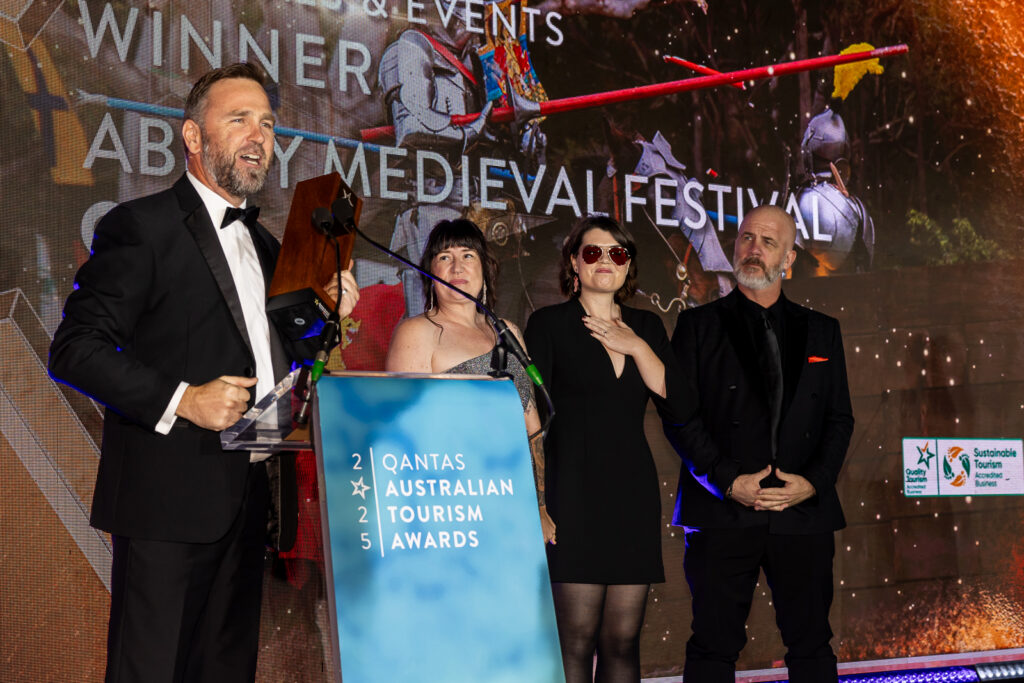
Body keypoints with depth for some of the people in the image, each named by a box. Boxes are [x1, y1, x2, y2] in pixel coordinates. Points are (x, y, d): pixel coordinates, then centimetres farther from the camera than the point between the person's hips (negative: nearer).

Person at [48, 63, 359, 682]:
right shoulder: (140, 226, -7)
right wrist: (181, 400, -22)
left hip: (248, 499, 7)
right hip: (170, 500, -7)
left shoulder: (263, 244, 18)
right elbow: (75, 348, -13)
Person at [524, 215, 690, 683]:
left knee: (623, 640, 4)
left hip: (633, 493, 4)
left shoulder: (647, 328, 16)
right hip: (574, 494, -4)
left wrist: (636, 347, -4)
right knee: (576, 639, -8)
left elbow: (676, 401, 4)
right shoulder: (549, 324, 3)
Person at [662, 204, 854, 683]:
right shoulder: (698, 325, 6)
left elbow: (840, 419, 11)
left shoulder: (822, 331, 14)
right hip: (721, 514, -2)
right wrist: (729, 481, -12)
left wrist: (814, 482, -6)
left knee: (811, 644, 8)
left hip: (804, 513, 2)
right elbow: (679, 417, -1)